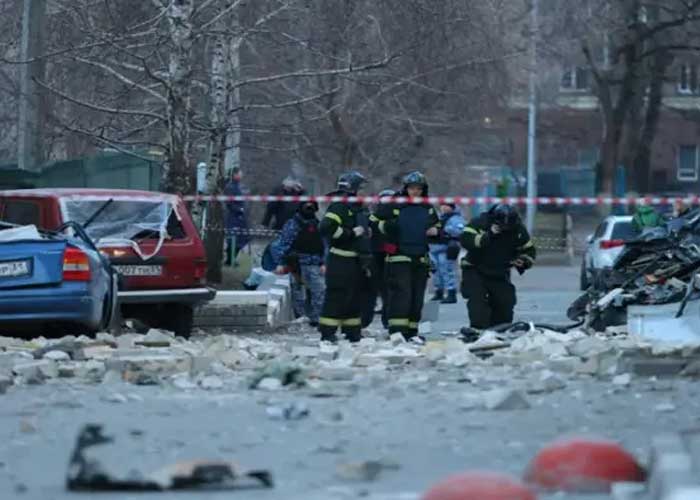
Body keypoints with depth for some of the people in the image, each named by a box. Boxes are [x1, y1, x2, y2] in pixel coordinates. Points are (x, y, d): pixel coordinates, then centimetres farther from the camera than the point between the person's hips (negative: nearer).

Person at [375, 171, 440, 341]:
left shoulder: (428, 209, 14)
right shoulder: (393, 206, 1)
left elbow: (438, 227, 25)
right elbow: (375, 224, 4)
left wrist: (435, 231, 2)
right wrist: (386, 226, -16)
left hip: (421, 260, 5)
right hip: (399, 258, -5)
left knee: (417, 297, 6)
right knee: (400, 295, -13)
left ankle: (411, 332, 13)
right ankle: (397, 330, -15)